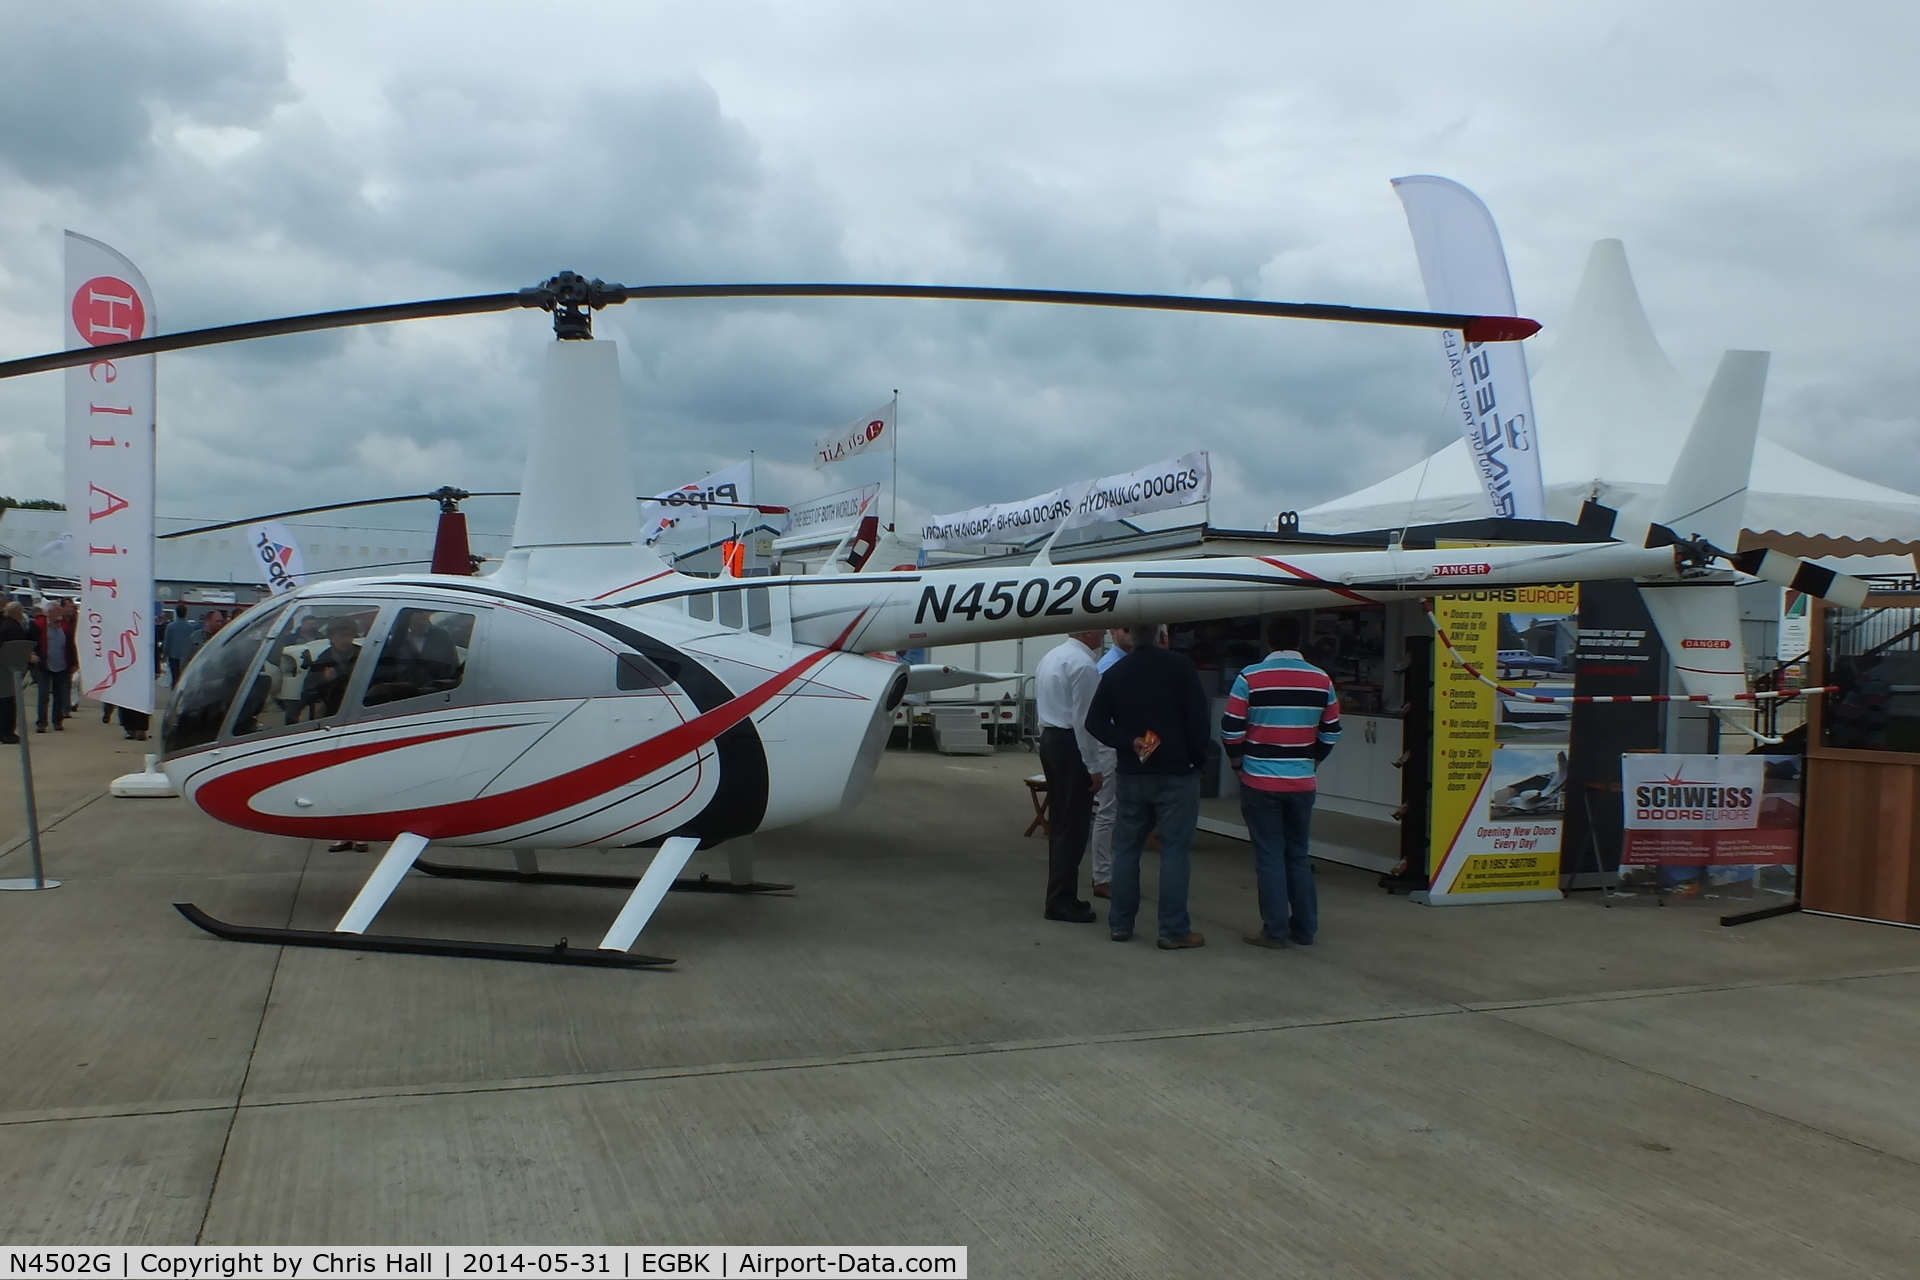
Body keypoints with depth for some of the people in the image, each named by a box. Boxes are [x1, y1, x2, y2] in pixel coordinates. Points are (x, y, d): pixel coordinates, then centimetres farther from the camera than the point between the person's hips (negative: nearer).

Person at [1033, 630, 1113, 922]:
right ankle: (1062, 901, 1)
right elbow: (1084, 719, -18)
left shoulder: (1052, 655, 12)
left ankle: (1060, 896, 21)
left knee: (1059, 822, 14)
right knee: (1073, 827, -3)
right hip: (1071, 744, -10)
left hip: (1049, 737, 10)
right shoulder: (1083, 663, -16)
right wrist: (1094, 767, -14)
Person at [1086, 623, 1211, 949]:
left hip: (1132, 775, 4)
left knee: (1126, 848, 11)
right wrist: (1198, 759, 1)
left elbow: (1095, 722, -1)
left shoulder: (1115, 673, 4)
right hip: (1177, 774, -4)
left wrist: (1129, 743, -6)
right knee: (1174, 849, 0)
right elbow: (1198, 717, -11)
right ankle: (1174, 931, 1)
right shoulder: (1179, 667, -9)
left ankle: (1120, 924, 15)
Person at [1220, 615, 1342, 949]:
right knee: (1298, 854, 15)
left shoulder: (1250, 678, -10)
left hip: (1260, 781, -3)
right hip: (1302, 783, 3)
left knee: (1269, 855, 4)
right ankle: (1305, 928, 20)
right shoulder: (1321, 680, 2)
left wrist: (1239, 760, 10)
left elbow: (1230, 729, -9)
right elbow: (1331, 733, 7)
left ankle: (1275, 930, 7)